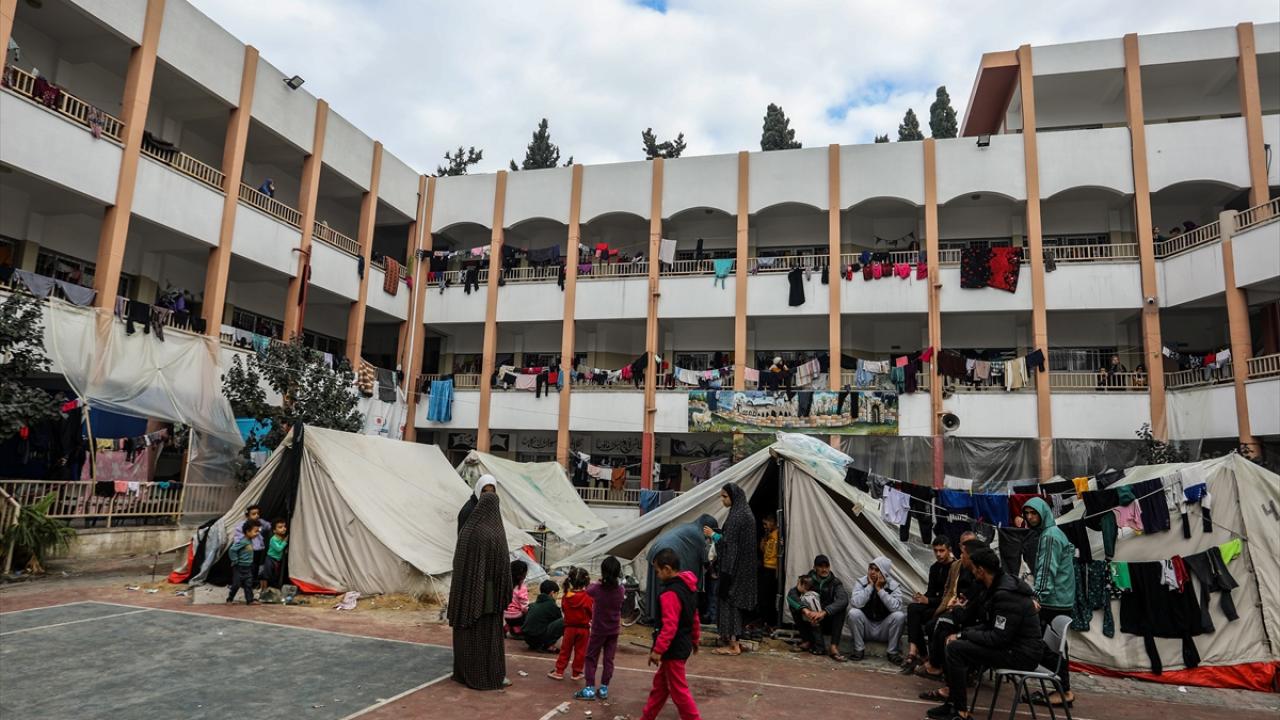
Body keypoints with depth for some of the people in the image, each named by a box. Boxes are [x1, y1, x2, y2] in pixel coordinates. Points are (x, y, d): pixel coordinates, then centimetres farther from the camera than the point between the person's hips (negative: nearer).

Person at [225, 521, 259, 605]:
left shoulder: (250, 541, 6)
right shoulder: (242, 541, -21)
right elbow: (232, 550, -27)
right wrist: (235, 561, -20)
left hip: (248, 567, 8)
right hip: (239, 567, -8)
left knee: (249, 584, 7)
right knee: (236, 584, 2)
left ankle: (250, 600, 10)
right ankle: (229, 599, 19)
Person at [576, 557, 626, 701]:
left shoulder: (597, 589, -20)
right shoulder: (621, 590, -11)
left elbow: (588, 589, 2)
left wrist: (598, 582, 16)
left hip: (598, 630, -3)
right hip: (614, 630, 3)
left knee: (591, 658, 10)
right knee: (608, 659, 11)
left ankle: (590, 688, 7)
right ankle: (604, 688, 16)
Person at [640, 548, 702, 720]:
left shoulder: (670, 593, -24)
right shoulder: (688, 587, 6)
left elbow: (669, 626, -29)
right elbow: (694, 616, 17)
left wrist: (658, 650, -27)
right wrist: (694, 639, 27)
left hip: (673, 649, -10)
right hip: (682, 645, 10)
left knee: (678, 690, 1)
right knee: (660, 683, 19)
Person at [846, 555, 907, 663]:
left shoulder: (894, 586, -9)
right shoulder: (861, 582, -9)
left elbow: (896, 607, -28)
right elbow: (855, 603, -26)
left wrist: (879, 589, -27)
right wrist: (870, 586, -24)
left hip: (884, 630, 0)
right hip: (866, 628, 0)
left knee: (899, 615, -26)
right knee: (854, 613, -28)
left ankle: (893, 652, -10)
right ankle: (859, 650, -11)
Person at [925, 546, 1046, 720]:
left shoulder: (1007, 595, -23)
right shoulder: (1000, 585, 8)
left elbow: (998, 638, -24)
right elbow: (989, 625, 14)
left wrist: (963, 635, -12)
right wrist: (963, 632, 1)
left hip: (1022, 654, -10)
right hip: (1013, 644, 10)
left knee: (955, 648, -16)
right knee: (960, 643, 13)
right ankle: (952, 701, 11)